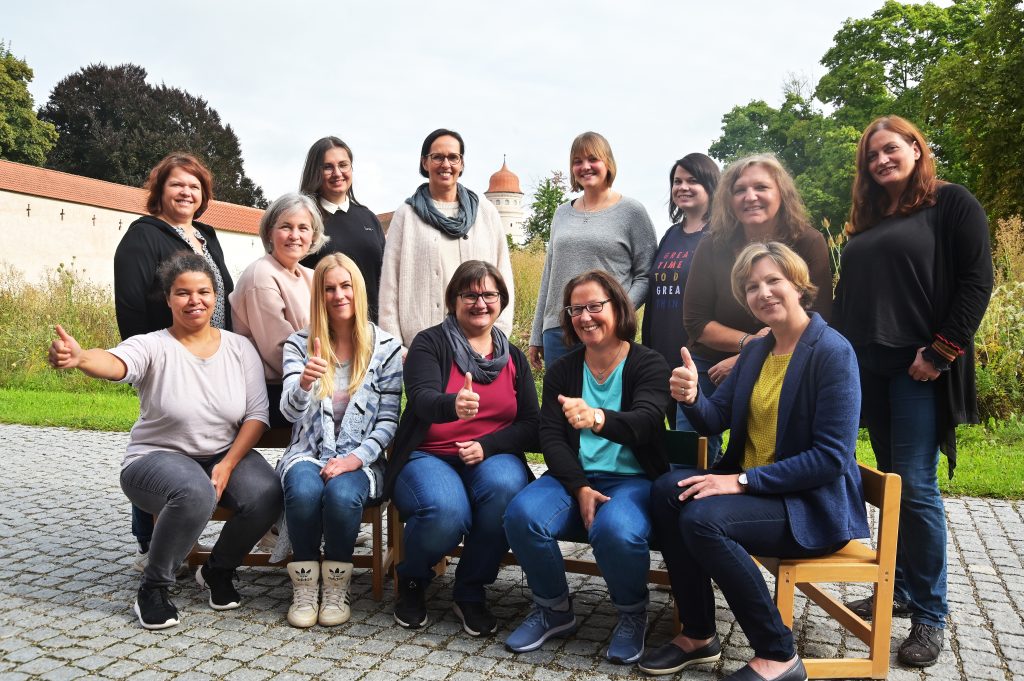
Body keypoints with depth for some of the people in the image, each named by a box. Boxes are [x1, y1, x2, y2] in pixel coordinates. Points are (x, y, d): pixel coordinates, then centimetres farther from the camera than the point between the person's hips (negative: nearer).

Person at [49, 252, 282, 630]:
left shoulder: (239, 348, 2)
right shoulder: (153, 346, -8)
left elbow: (257, 414, -1)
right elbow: (116, 364, -32)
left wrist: (227, 466, -14)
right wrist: (79, 358, -56)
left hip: (226, 454, 4)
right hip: (158, 457, -3)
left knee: (267, 493, -25)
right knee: (195, 492, -36)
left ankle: (218, 570, 6)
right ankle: (153, 588, -9)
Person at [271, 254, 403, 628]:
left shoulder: (386, 347, 1)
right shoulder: (299, 344, 4)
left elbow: (388, 421, -1)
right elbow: (290, 412, -10)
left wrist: (355, 459, -16)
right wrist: (304, 382, -33)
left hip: (359, 461, -1)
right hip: (307, 454, 1)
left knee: (342, 494, -33)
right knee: (304, 489, -32)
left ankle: (336, 588, -10)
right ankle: (304, 587, -11)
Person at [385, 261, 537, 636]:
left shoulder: (514, 358, 13)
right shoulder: (430, 343, 2)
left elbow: (530, 425, 7)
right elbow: (421, 398, -17)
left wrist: (487, 445, -12)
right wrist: (453, 406, -41)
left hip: (492, 456, 3)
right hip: (428, 457, -2)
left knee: (505, 489, -33)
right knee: (446, 511, -34)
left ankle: (471, 593, -6)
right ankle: (412, 581, 4)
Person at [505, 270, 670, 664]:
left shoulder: (649, 364, -2)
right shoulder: (562, 371, 9)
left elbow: (644, 423, -21)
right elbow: (550, 437, 0)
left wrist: (597, 419, -44)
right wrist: (580, 489, -17)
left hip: (634, 480, -3)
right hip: (574, 478, 3)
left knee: (616, 530, -36)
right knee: (522, 515, -26)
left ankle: (632, 614, -1)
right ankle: (554, 610, 1)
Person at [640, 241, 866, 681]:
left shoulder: (832, 352, -15)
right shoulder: (755, 350, 9)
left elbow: (832, 457, -21)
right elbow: (714, 421, 6)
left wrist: (744, 480, -23)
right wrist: (691, 398, -18)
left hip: (812, 505, -7)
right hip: (752, 486, 8)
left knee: (702, 519, -28)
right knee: (667, 491, -13)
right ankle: (698, 635, 1)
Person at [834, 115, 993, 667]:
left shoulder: (952, 204, 0)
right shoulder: (867, 220, 19)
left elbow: (976, 282, -8)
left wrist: (941, 352, -15)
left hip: (920, 368, -6)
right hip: (868, 368, 6)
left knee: (915, 487, -7)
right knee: (891, 482, 11)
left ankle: (929, 615, 5)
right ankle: (899, 591, 22)